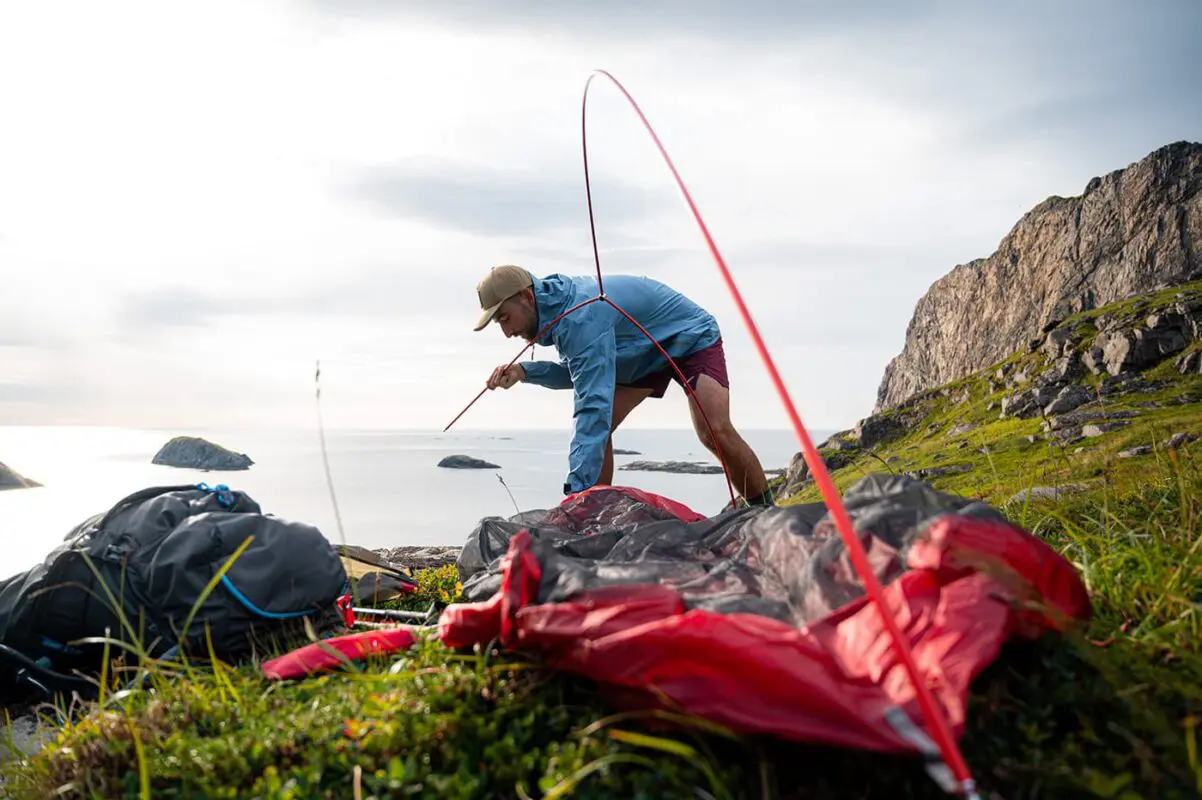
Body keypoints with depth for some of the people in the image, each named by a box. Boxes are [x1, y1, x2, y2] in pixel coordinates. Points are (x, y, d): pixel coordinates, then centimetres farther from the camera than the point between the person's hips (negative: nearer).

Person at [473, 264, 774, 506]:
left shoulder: (582, 317, -38)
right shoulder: (555, 305, -9)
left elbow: (593, 406, -45)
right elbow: (579, 373, 3)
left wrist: (577, 491, -49)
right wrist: (525, 371, -16)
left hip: (691, 338, -9)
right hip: (645, 351, 9)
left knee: (715, 432, -25)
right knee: (596, 425, -9)